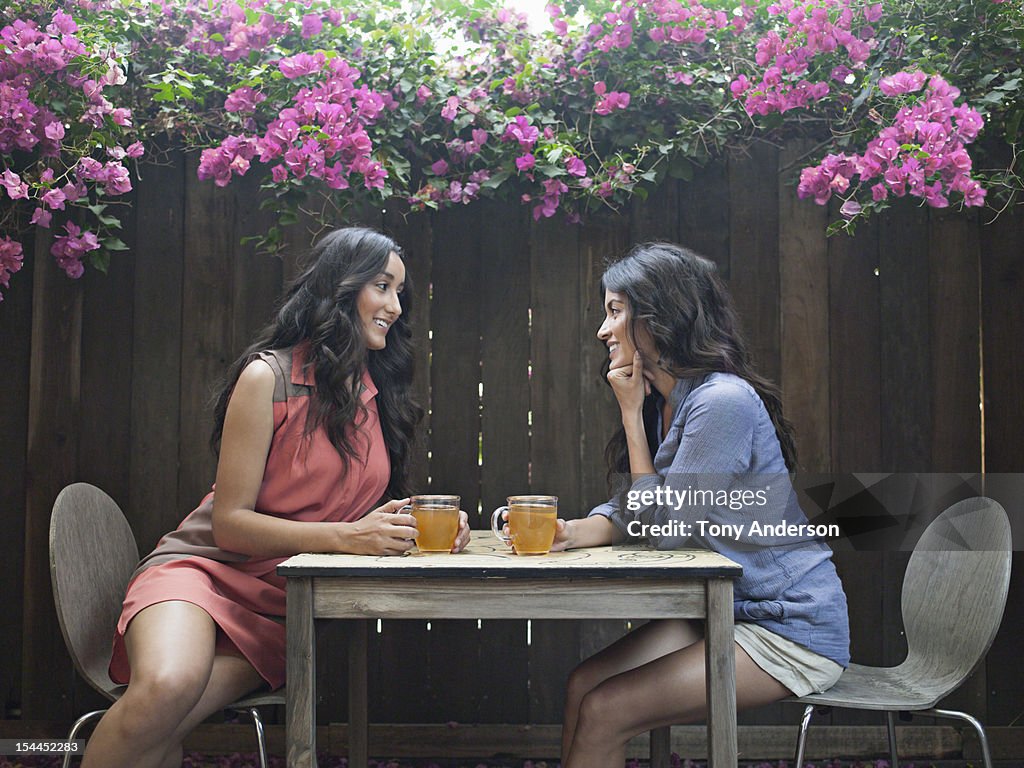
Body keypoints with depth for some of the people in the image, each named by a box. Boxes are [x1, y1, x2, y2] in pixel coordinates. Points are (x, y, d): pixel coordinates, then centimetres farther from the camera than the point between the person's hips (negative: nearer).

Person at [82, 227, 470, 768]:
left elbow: (376, 512, 15)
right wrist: (346, 536, -23)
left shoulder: (378, 391, 10)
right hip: (211, 569, -3)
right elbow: (229, 522, -11)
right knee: (164, 688, -35)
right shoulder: (268, 377, -9)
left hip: (290, 603, 3)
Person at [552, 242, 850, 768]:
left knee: (603, 712, -15)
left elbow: (663, 528, -18)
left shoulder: (723, 401, -22)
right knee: (583, 685, -3)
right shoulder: (661, 403, 7)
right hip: (721, 609, 9)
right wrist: (573, 531, -17)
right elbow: (632, 513, 5)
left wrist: (632, 413, -14)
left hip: (791, 631, -8)